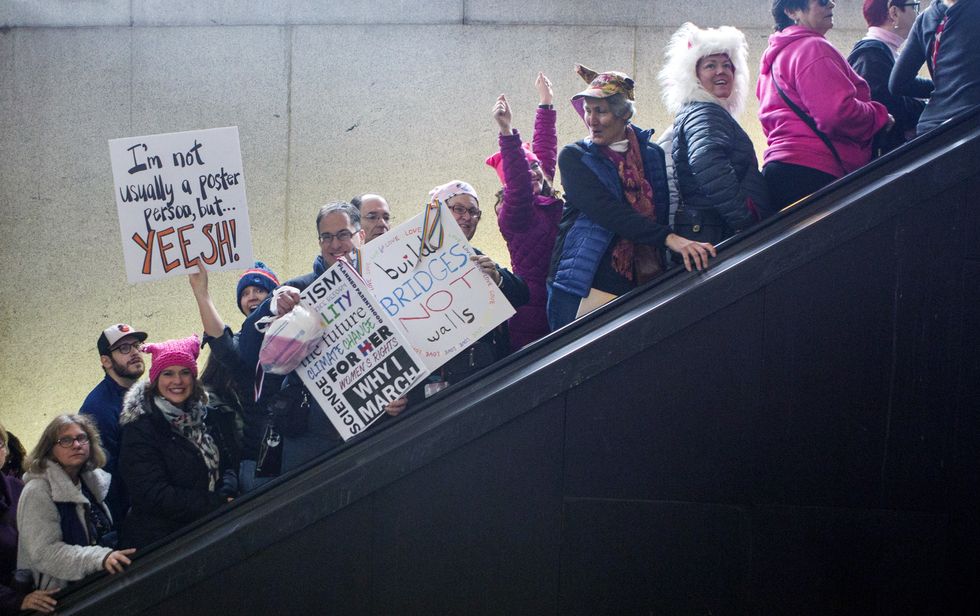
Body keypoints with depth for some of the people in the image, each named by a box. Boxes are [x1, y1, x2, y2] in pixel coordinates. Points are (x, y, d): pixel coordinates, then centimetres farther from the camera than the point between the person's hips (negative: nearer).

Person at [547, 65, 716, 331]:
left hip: (637, 288, 3)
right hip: (583, 287, -3)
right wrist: (669, 238, -28)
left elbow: (666, 210, 10)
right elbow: (608, 212, -17)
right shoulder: (573, 157, -2)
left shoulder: (652, 155, 10)